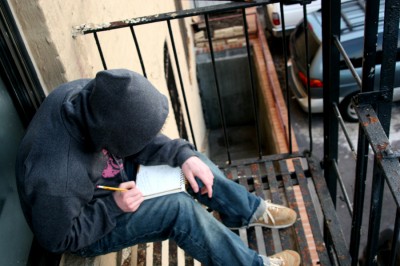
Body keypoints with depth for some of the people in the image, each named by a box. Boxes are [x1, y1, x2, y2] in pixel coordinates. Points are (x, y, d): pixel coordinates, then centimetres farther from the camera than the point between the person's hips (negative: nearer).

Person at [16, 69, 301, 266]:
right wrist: (114, 206, -27)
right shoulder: (56, 181, -42)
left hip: (113, 177, 7)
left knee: (190, 161, -3)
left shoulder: (90, 95, -25)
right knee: (179, 207, -23)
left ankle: (253, 210, 16)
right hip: (92, 228, -6)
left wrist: (182, 154, -21)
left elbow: (140, 139, -9)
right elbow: (59, 240, -22)